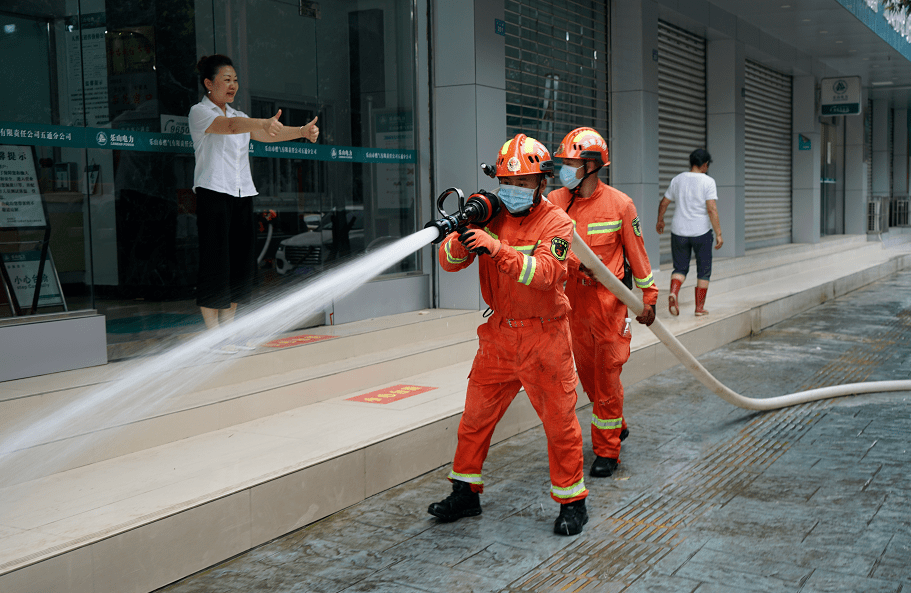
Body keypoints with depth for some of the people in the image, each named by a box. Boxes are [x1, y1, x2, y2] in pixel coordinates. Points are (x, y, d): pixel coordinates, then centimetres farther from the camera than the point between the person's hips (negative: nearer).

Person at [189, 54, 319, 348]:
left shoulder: (239, 115, 20)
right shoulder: (199, 112, -2)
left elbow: (267, 135, 6)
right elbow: (229, 126, -21)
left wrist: (303, 131, -9)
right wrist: (264, 123, -38)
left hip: (242, 194, 7)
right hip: (213, 192, -7)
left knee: (241, 262, 5)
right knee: (215, 263, -8)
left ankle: (228, 328, 13)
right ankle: (212, 332, -1)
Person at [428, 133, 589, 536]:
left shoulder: (556, 222, -9)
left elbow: (546, 273, -26)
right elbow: (449, 261, -5)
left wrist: (496, 249, -39)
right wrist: (461, 240, -28)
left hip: (543, 337, -4)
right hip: (498, 334, 4)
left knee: (559, 419, 4)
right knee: (476, 415, 10)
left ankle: (572, 500, 19)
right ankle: (465, 492, 26)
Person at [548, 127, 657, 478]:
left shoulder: (619, 205, -8)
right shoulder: (554, 201, -1)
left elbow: (636, 253, 0)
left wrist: (647, 298, 4)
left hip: (610, 303, -4)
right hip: (573, 302, 4)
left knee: (606, 375, 0)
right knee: (587, 373, 14)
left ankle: (607, 451, 12)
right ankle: (616, 426, 39)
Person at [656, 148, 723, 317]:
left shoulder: (678, 179, 5)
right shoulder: (708, 181, -8)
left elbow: (663, 203, 11)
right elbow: (712, 209, -16)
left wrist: (660, 220, 28)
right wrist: (718, 234, -13)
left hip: (679, 231, 3)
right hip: (701, 232, -3)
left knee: (680, 268, 12)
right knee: (703, 271, 11)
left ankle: (673, 292, -16)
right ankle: (699, 307, 13)